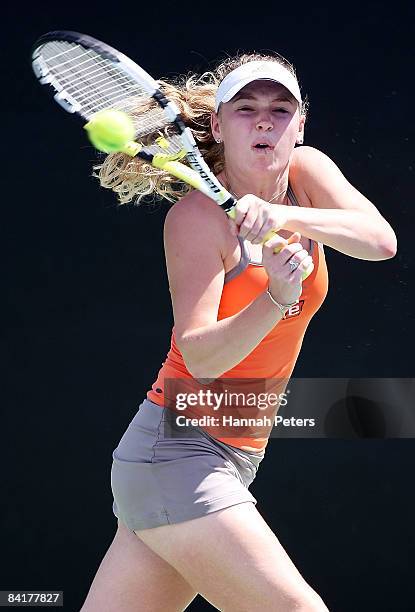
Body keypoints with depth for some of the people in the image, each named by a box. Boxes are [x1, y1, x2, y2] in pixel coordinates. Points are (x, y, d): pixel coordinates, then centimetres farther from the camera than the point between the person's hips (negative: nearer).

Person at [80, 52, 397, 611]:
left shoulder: (306, 172, 5)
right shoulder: (197, 215, -13)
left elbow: (381, 240, -14)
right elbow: (199, 354, -22)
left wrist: (287, 216, -29)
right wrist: (276, 298, -36)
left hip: (233, 457, 7)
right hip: (176, 450, -7)